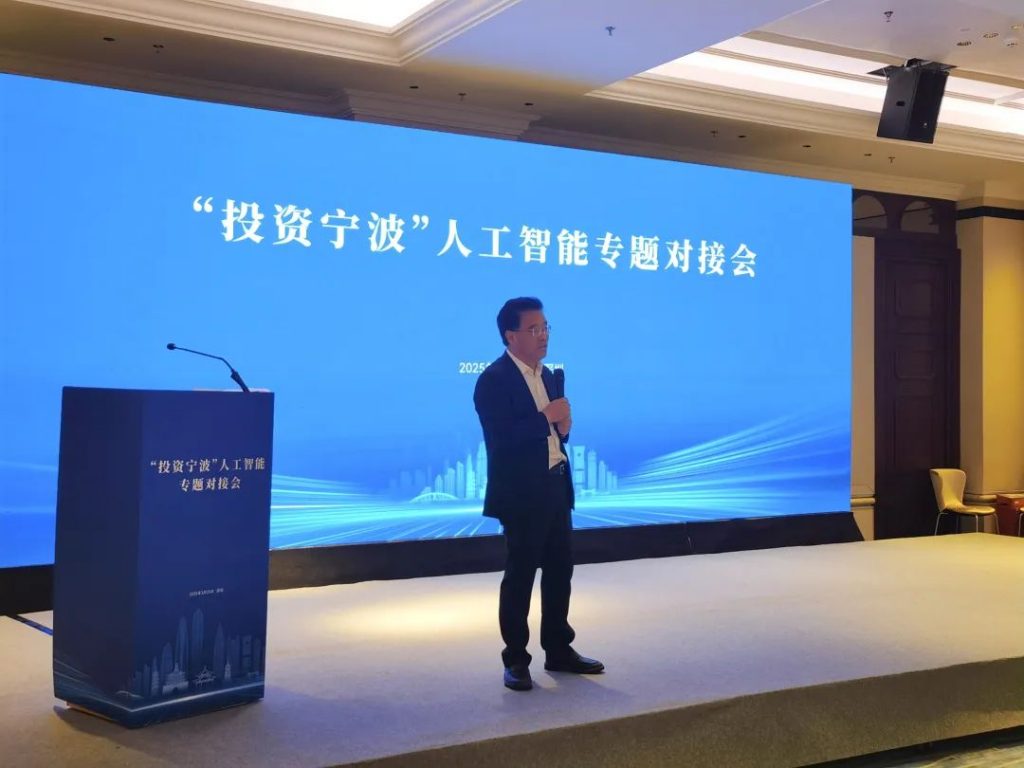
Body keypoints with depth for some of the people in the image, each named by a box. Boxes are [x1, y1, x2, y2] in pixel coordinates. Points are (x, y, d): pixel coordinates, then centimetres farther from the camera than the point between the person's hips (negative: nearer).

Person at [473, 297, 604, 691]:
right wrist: (547, 417, -21)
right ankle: (516, 661, 11)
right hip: (522, 493, -8)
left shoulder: (546, 375, 13)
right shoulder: (494, 379, -13)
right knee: (520, 574, 0)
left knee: (560, 569, 15)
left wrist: (563, 426, -1)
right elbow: (501, 438, -24)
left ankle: (558, 651, 28)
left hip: (555, 488, 8)